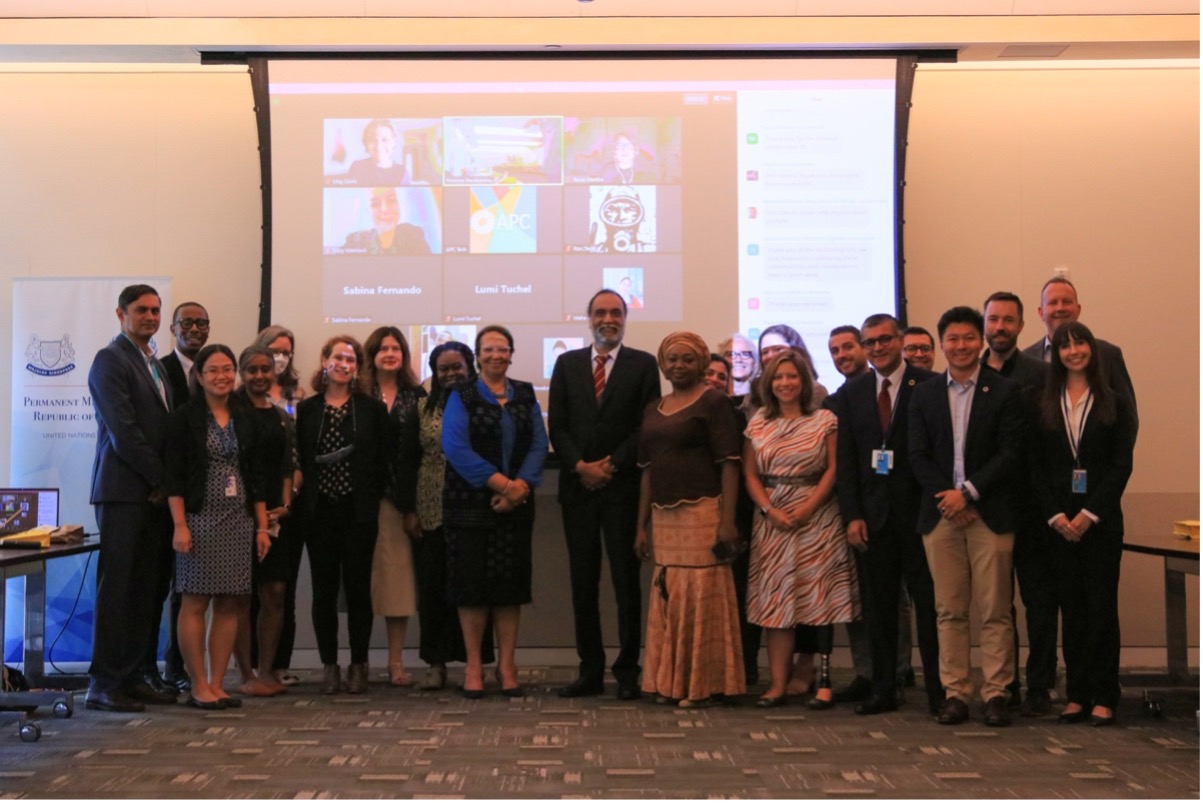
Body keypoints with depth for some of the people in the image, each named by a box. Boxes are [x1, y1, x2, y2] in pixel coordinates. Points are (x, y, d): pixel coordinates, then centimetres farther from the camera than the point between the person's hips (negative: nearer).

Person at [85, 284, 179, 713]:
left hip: (155, 493, 8)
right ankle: (103, 684, -1)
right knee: (116, 589, -5)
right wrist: (160, 481, -10)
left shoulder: (155, 364, 20)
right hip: (124, 491, -8)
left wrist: (166, 484, 6)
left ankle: (137, 674, 13)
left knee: (148, 590, 7)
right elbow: (123, 432, -14)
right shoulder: (110, 360, -6)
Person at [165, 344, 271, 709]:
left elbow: (257, 476, 13)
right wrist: (180, 525, -13)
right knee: (195, 602, -3)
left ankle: (217, 684, 11)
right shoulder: (185, 418, -1)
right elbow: (174, 476, -5)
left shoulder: (246, 419, 12)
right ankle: (198, 686, 3)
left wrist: (262, 525, 8)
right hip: (200, 518, -4)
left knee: (230, 604, 4)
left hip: (239, 522, 4)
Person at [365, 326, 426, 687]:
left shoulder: (416, 397, 9)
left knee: (399, 575, 3)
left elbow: (422, 450, 4)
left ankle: (396, 662, 8)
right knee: (367, 574, -1)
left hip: (404, 498, 2)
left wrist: (414, 505, -4)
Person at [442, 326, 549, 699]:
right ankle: (473, 665, 7)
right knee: (473, 582, -2)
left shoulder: (526, 396, 11)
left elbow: (539, 444, 2)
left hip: (516, 504, 3)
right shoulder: (461, 397, 2)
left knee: (511, 582, 4)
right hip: (471, 503, -3)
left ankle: (507, 665, 10)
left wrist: (520, 485, -15)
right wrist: (500, 482, -17)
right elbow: (456, 447, -11)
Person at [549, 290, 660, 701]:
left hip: (623, 486, -3)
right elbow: (557, 424, 6)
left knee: (626, 581, 1)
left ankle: (627, 671, 6)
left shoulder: (643, 364, 3)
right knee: (583, 582, 5)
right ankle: (590, 670, 10)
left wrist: (612, 466, -10)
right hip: (577, 485, 3)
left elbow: (647, 425, -3)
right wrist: (580, 466, -7)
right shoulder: (568, 363, 11)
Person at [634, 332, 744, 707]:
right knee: (667, 596, 7)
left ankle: (705, 683, 7)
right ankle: (671, 681, 17)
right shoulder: (653, 409, 16)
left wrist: (727, 521, -17)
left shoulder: (713, 402, -2)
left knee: (701, 593, -3)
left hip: (701, 513, -6)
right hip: (663, 516, 6)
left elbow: (729, 464, -9)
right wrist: (642, 525, 12)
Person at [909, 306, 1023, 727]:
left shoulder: (1004, 391, 2)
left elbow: (1010, 453, -5)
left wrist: (968, 492, -12)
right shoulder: (924, 394, 11)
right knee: (949, 610, 4)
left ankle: (996, 694, 5)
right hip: (941, 514, 2)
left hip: (990, 514, -2)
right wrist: (945, 496, -8)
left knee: (995, 610, -1)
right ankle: (955, 694, 9)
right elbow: (918, 455, 6)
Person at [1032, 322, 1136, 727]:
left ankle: (1103, 697, 4)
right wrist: (1055, 515, -8)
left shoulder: (1114, 404, 3)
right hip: (1059, 521, 2)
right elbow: (1036, 466, 3)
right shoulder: (1043, 405, 7)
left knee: (1102, 604, 0)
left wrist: (1089, 514, -12)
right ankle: (1076, 694, 10)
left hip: (1101, 518, -2)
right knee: (1071, 606, 5)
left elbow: (1121, 465, -3)